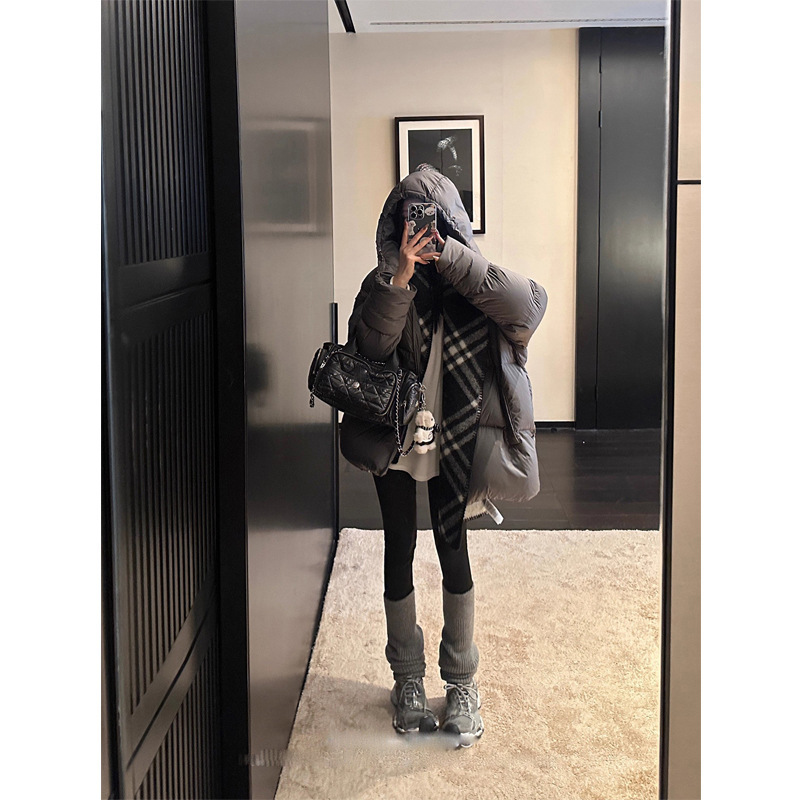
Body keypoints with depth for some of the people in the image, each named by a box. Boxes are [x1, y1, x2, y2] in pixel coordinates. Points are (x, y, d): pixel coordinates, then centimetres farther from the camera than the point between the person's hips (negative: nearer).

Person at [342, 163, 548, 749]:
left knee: (454, 552, 4)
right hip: (393, 435, 1)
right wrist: (402, 274, -33)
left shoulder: (470, 285, -4)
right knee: (400, 553, 8)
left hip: (452, 440, 0)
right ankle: (408, 678, 24)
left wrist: (448, 256, -28)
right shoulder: (384, 284, -3)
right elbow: (371, 343, -22)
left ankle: (462, 682, 20)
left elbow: (528, 305, -25)